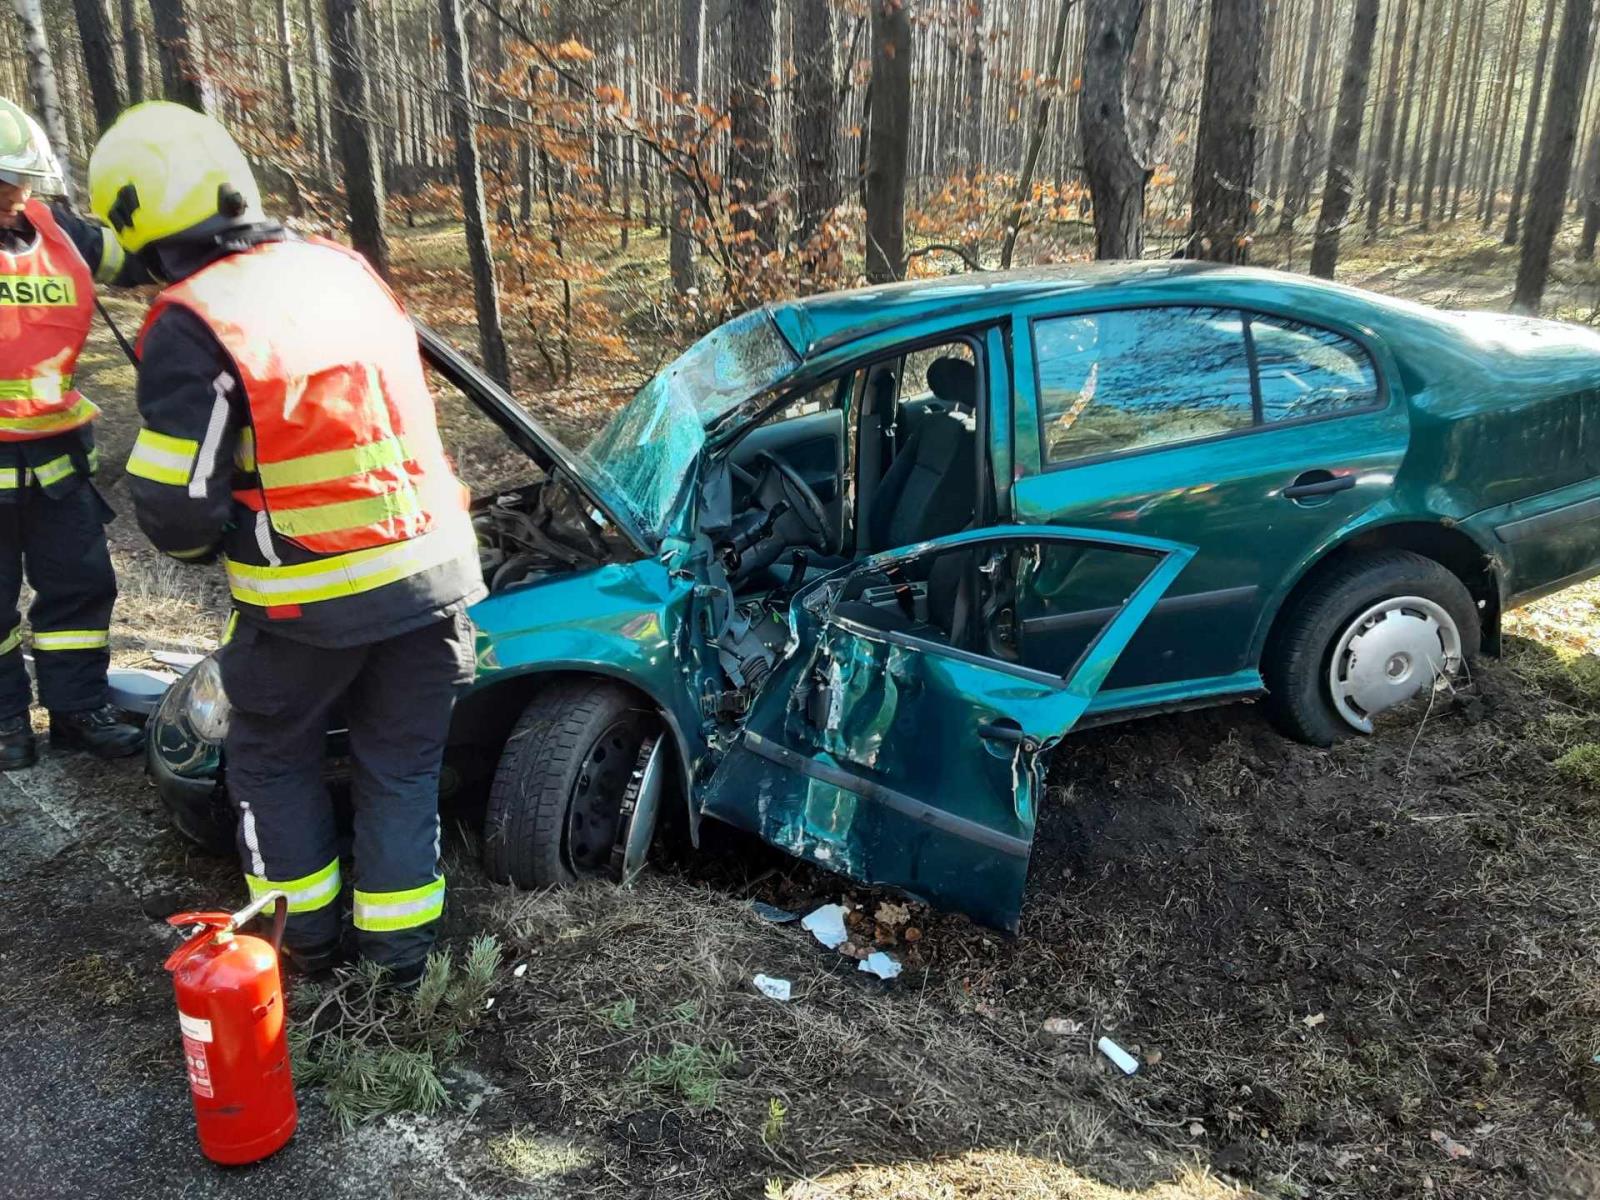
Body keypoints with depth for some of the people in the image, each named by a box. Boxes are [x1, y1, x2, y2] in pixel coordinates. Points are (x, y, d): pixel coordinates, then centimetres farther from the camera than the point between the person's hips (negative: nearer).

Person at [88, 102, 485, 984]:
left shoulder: (190, 326, -14)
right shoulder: (344, 269, 5)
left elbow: (178, 512, -13)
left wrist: (195, 542, 8)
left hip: (309, 598, -4)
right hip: (428, 569, 5)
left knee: (271, 756, 21)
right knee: (401, 764, 17)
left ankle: (304, 935, 32)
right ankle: (399, 944, 26)